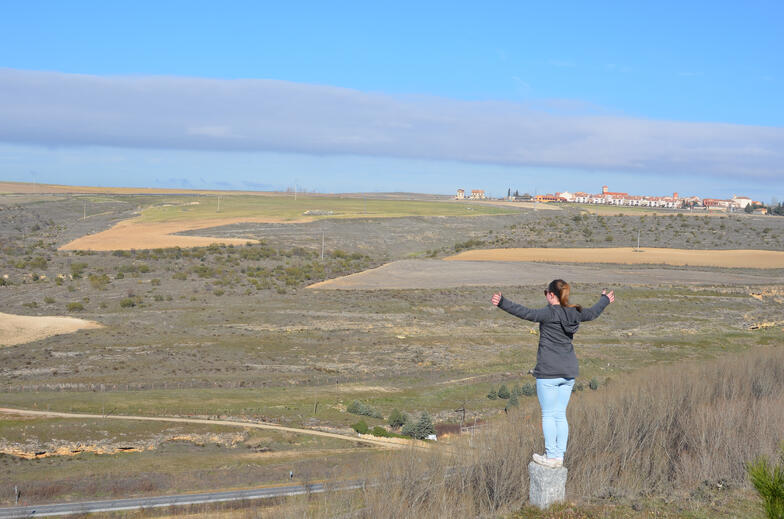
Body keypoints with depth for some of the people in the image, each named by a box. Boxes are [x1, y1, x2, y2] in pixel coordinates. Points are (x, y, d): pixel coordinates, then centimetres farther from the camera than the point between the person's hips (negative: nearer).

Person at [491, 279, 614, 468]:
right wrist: (605, 299, 47)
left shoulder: (549, 314, -14)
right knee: (560, 415, 13)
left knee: (548, 415, 2)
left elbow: (525, 313, -28)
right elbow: (593, 313, 27)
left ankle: (551, 456, 4)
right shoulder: (574, 313, 7)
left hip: (549, 373, -7)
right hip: (569, 372, 7)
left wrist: (502, 303, -34)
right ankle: (560, 456, 15)